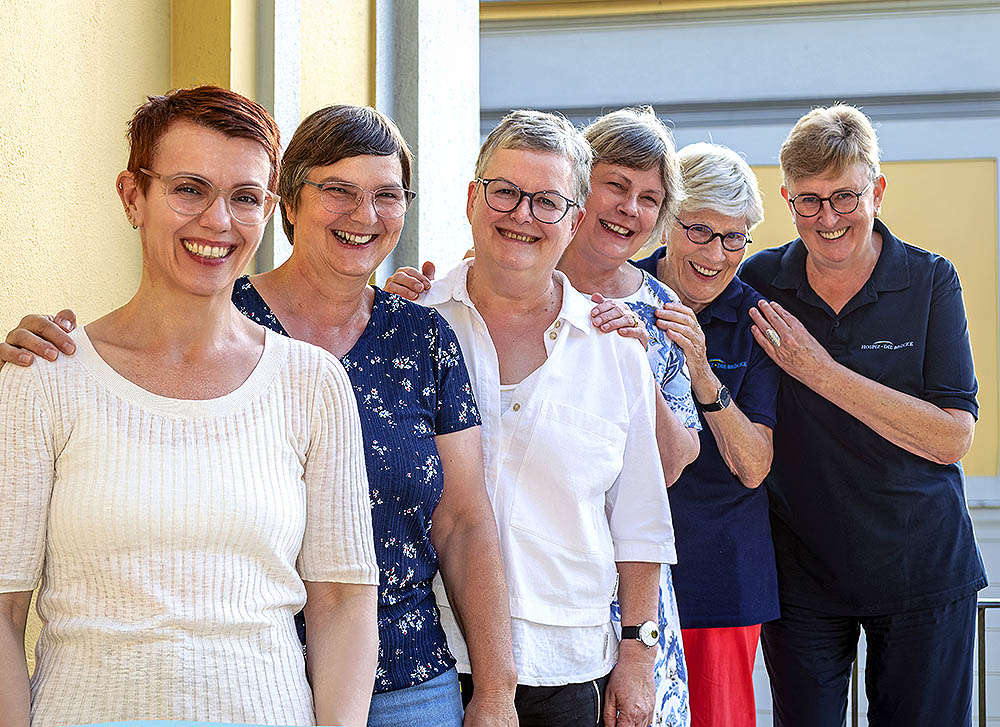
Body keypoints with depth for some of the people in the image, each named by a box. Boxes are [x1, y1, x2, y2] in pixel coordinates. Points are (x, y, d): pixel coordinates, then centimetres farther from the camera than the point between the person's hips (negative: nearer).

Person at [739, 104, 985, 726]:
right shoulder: (759, 283, -2)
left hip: (923, 574, -1)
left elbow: (953, 437, -14)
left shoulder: (930, 282, -6)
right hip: (801, 574, 1)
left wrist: (822, 372, -19)